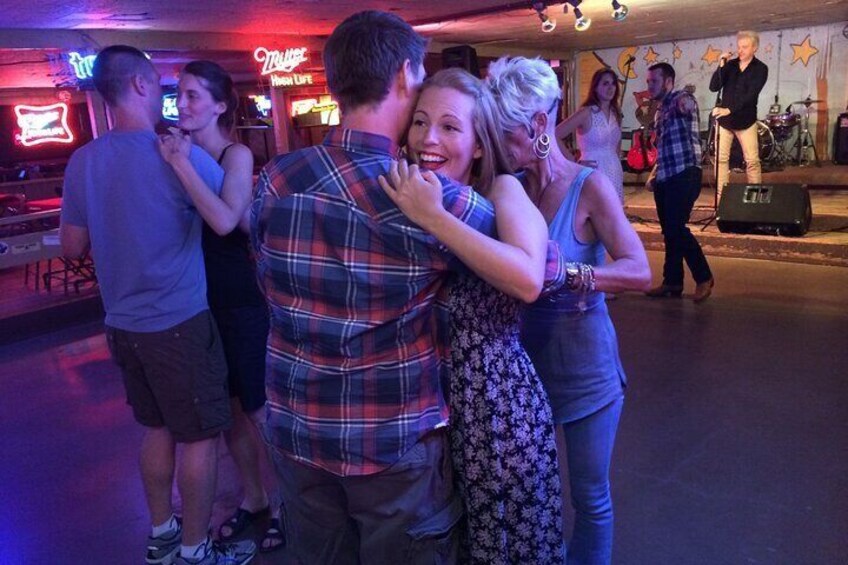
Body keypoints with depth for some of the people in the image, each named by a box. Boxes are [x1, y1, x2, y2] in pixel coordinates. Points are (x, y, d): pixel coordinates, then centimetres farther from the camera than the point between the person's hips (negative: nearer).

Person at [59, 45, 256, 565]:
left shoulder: (83, 160, 1)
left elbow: (73, 245, 8)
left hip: (123, 324, 7)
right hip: (179, 323, -6)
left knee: (158, 430, 20)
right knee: (200, 438, 7)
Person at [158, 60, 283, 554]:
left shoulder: (237, 155, -12)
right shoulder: (178, 151, 4)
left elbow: (226, 221, -31)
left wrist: (181, 164, -28)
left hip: (241, 302, -6)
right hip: (200, 302, 6)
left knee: (259, 411, 7)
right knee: (227, 409, 17)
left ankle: (284, 504, 26)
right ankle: (254, 498, 37)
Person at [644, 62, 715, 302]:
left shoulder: (681, 99, -6)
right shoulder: (660, 111, 20)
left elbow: (688, 104, -34)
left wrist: (687, 106, -56)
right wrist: (653, 174, 16)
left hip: (684, 175, -9)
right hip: (665, 177, 9)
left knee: (676, 228, -14)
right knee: (669, 230, 10)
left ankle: (704, 277, 0)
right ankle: (672, 282, 18)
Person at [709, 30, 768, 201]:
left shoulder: (760, 68, -6)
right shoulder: (730, 65, 4)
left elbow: (750, 94, -19)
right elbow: (713, 87, -6)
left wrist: (729, 109, -30)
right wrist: (721, 66, -17)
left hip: (745, 120, -3)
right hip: (724, 119, 3)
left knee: (752, 161, -1)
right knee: (721, 158, 0)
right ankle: (721, 195, 6)